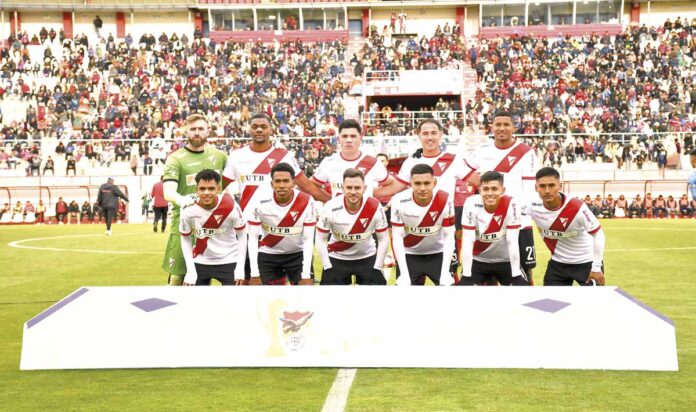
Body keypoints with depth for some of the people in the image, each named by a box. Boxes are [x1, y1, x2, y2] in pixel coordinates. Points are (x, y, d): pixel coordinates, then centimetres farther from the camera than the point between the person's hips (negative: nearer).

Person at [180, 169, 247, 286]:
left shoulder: (231, 206, -19)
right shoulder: (188, 210, -15)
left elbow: (242, 235, -5)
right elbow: (185, 239, 1)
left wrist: (240, 267, -9)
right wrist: (190, 270, -5)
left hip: (229, 261, -2)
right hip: (200, 262, 2)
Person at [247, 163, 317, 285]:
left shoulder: (306, 202, -20)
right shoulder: (260, 203, -19)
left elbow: (308, 239, -15)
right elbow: (253, 238, -13)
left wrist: (306, 275, -20)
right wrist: (255, 274, -17)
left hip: (298, 254, 0)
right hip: (268, 255, 1)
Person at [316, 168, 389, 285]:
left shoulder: (375, 207, -20)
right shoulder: (330, 208, -21)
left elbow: (383, 239, -8)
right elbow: (320, 240, -9)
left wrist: (377, 268, -8)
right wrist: (327, 267, -10)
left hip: (367, 258, 1)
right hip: (336, 258, 0)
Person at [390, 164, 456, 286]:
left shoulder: (445, 200, -21)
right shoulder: (400, 201, -21)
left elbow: (449, 236, -15)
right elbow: (397, 237, -16)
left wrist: (445, 272, -20)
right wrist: (404, 273, -21)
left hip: (438, 254, 0)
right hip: (409, 255, 0)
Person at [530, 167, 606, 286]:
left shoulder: (576, 207, -28)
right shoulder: (534, 207, -16)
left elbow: (598, 233, -17)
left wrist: (596, 267, -16)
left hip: (586, 262, -4)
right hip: (558, 262, 4)